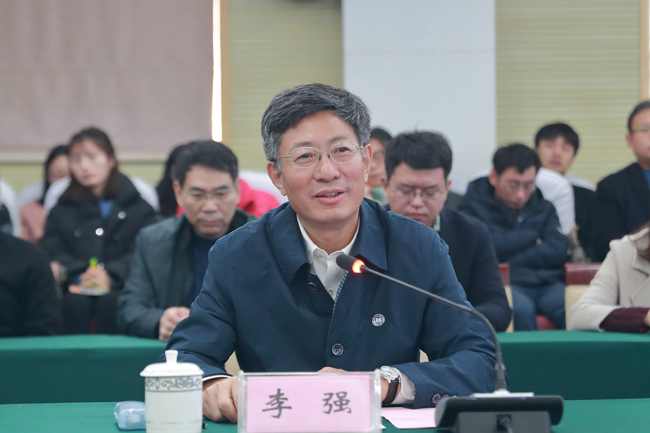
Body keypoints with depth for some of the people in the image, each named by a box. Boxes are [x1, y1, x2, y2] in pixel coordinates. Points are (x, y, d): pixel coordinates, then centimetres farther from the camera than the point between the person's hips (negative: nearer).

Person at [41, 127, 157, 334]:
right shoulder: (62, 210, 22)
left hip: (119, 288, -1)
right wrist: (79, 276, -15)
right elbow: (51, 253, 7)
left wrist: (111, 275, -19)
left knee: (110, 302, -36)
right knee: (74, 302, -34)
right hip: (75, 288, 1)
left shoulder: (138, 208, 16)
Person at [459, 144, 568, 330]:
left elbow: (558, 251, 7)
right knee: (520, 308, -40)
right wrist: (532, 237, 8)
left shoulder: (543, 208, 24)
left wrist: (511, 260, -3)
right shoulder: (475, 205, 12)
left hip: (547, 285, 3)